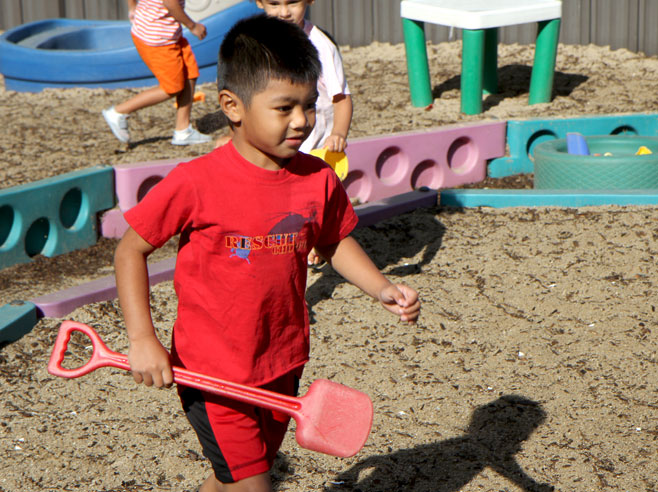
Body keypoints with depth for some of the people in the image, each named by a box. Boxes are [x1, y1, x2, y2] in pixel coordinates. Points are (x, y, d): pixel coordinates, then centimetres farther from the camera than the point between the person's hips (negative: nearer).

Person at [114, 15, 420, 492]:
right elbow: (131, 250, -8)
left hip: (282, 367, 5)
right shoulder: (195, 183, -18)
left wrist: (382, 288, -3)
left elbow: (335, 242, 14)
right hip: (212, 374, -5)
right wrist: (143, 339, -14)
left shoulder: (319, 180, -5)